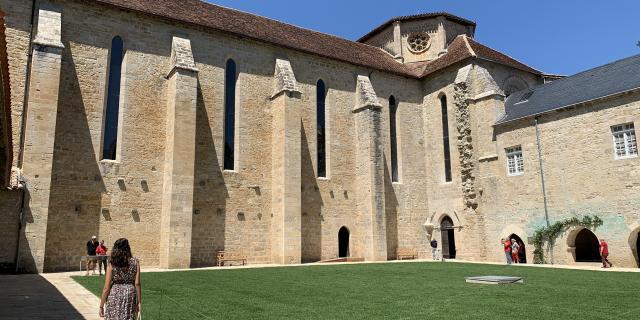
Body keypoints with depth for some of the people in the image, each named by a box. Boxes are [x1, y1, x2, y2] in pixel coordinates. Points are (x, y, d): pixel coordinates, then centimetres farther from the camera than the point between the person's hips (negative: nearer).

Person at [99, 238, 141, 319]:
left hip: (115, 296, -1)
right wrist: (139, 301, 3)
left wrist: (101, 306, 3)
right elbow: (137, 284, -4)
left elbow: (106, 288, -6)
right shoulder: (135, 262, -3)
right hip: (130, 295, 1)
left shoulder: (111, 264, -7)